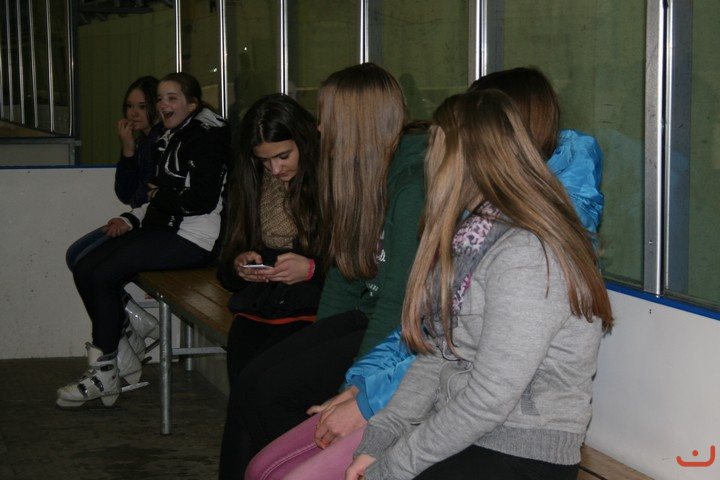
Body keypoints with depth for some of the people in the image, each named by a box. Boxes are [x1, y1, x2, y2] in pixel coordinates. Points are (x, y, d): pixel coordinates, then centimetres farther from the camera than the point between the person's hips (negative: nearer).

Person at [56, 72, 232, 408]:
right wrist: (132, 219, 5)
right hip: (166, 228, 10)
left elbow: (204, 200, -18)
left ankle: (104, 374, -8)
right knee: (84, 270, -5)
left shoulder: (205, 135, -9)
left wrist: (160, 197, -4)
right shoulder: (170, 138, 20)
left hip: (193, 238, -10)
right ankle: (121, 359, 1)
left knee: (104, 274, -19)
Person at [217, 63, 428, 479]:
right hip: (367, 315, 8)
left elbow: (401, 298, -22)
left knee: (276, 388, -18)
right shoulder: (365, 175, 10)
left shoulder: (414, 181, -19)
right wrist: (317, 343, 8)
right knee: (252, 379, -8)